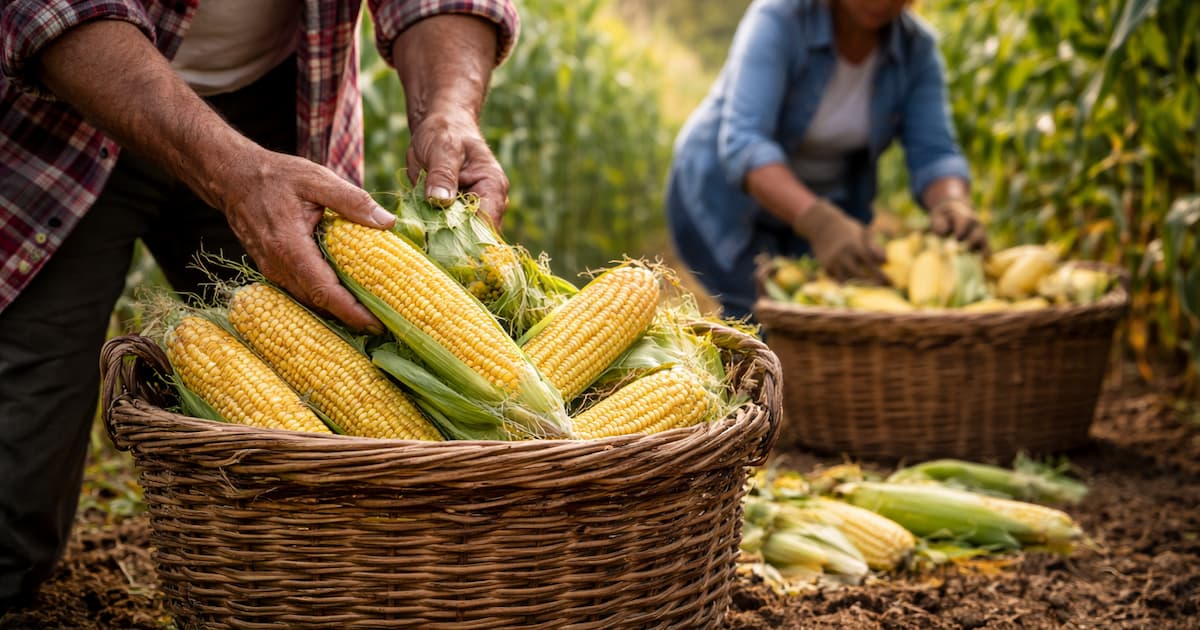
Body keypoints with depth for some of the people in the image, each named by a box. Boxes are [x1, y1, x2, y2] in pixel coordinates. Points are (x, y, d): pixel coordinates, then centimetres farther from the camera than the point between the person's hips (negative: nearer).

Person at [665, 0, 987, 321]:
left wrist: (953, 206, -41)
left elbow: (934, 155, -17)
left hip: (824, 205, 5)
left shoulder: (917, 47, -13)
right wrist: (819, 223, -53)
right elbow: (742, 144, -38)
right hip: (725, 196, -4)